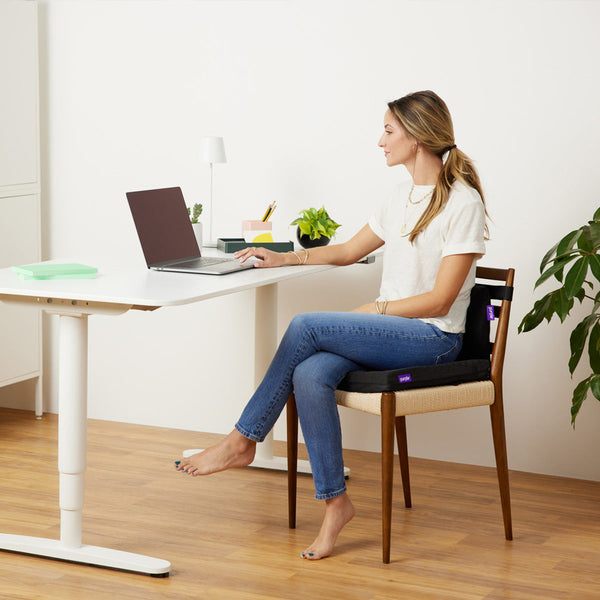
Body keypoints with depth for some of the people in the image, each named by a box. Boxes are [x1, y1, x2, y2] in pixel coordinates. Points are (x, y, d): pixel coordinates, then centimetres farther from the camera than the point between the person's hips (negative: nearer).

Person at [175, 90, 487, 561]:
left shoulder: (462, 203, -10)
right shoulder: (403, 198, 16)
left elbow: (439, 300, -14)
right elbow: (348, 251, 25)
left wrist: (374, 310, -14)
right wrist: (285, 258, 15)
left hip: (433, 338, -7)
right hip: (392, 331, 7)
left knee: (306, 326, -22)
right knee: (310, 374, -24)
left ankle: (243, 442, -10)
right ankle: (335, 501, -20)